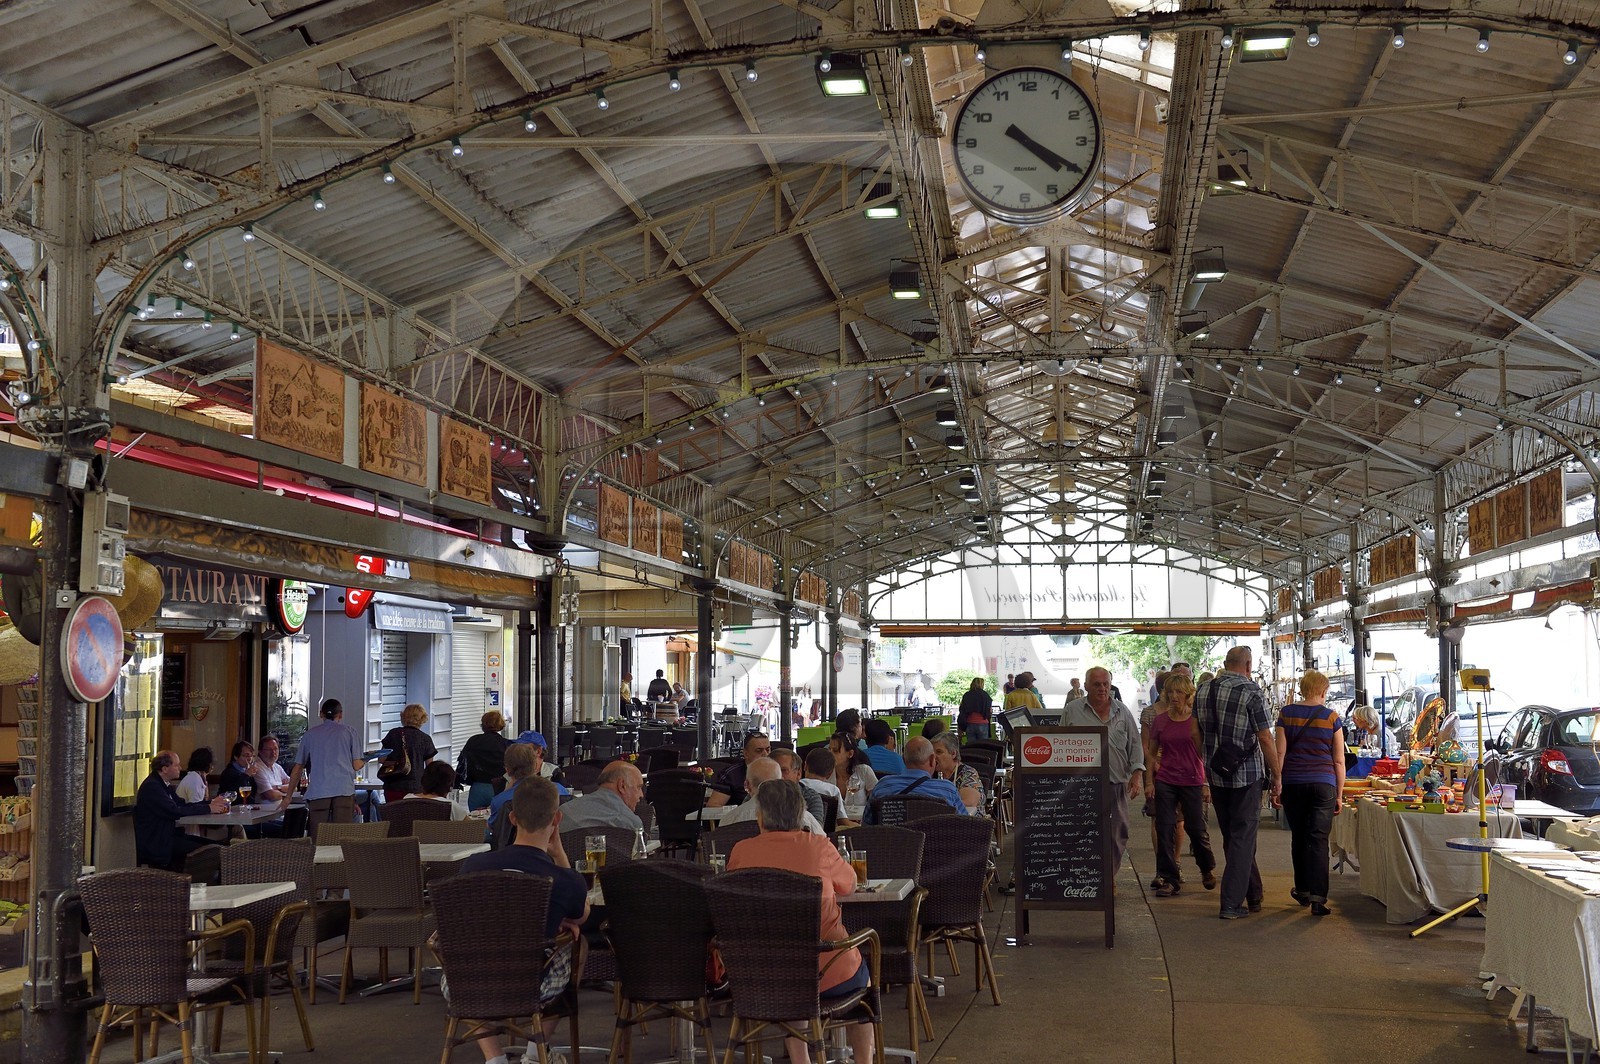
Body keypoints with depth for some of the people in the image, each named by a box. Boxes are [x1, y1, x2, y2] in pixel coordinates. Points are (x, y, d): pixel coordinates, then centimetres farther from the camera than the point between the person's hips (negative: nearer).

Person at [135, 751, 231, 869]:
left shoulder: (162, 784, 14)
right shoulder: (151, 786, -18)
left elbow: (182, 804, 14)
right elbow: (175, 812, -23)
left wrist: (211, 803, 2)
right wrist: (208, 808, -17)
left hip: (168, 835, 10)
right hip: (156, 843, -10)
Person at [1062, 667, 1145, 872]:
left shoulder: (1122, 712, 11)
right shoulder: (1072, 711, 6)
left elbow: (1135, 745, 13)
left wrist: (1137, 774, 1)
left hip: (1116, 784, 2)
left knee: (1117, 835, 5)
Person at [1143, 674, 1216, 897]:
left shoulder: (1196, 720, -3)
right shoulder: (1159, 720, 4)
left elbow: (1204, 753, -1)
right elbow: (1150, 752, 10)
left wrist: (1206, 784, -5)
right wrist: (1149, 781, 4)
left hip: (1191, 781, -2)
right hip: (1165, 781, 2)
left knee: (1196, 829, 4)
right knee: (1164, 830, -1)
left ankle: (1208, 868, 31)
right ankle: (1168, 879, 8)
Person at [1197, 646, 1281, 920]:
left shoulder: (1203, 692, 4)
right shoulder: (1251, 693, -13)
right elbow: (1265, 739, -13)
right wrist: (1277, 777, -5)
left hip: (1215, 774, 5)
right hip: (1247, 774, -5)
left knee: (1232, 837, 16)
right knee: (1243, 838, 1)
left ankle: (1253, 896, 26)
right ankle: (1231, 903, -1)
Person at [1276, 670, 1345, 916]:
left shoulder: (1286, 714, 3)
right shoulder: (1331, 717, 1)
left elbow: (1280, 752, 0)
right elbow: (1339, 761, 2)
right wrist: (1339, 794, 8)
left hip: (1293, 783, 2)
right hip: (1323, 783, -2)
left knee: (1298, 837, 15)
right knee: (1319, 840, -2)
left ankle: (1302, 890, 26)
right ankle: (1318, 898, -8)